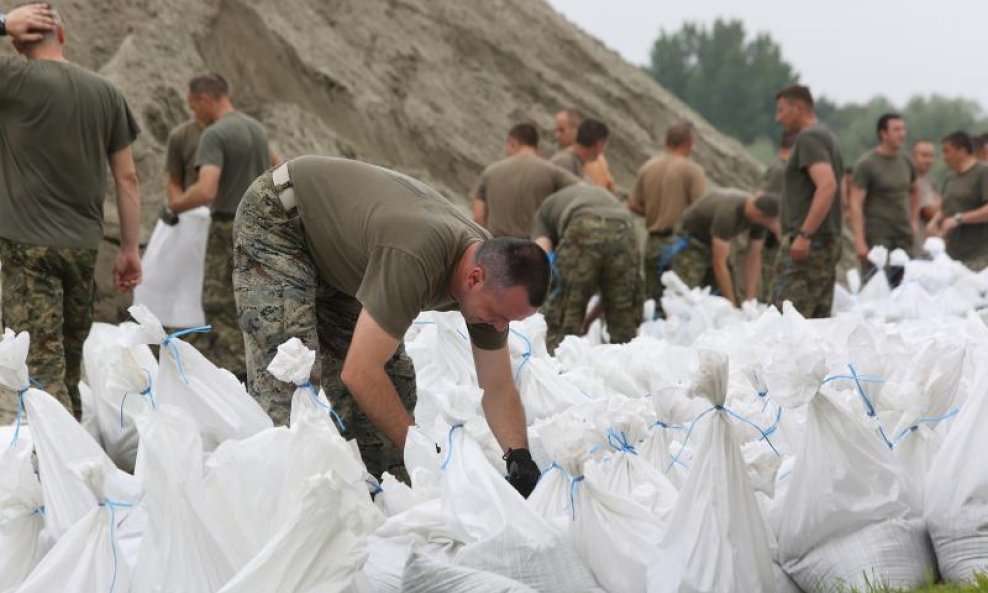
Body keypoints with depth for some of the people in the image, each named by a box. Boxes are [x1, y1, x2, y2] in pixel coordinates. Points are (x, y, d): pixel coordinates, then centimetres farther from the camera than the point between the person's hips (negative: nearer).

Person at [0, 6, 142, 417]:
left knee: (42, 363, -6)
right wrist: (130, 248, 13)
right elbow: (127, 178, 6)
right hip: (83, 244, 5)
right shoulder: (105, 93, 4)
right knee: (71, 357, 18)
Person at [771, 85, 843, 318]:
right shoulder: (826, 135, 20)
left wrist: (804, 234, -27)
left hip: (807, 244, -10)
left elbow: (827, 186, -24)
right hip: (828, 241, 10)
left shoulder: (808, 138, -11)